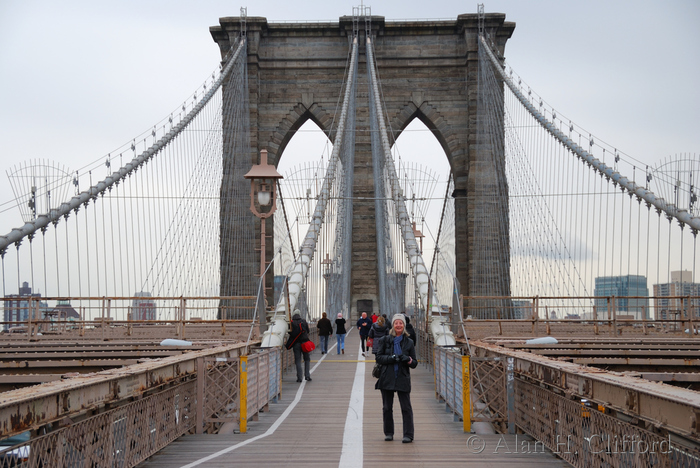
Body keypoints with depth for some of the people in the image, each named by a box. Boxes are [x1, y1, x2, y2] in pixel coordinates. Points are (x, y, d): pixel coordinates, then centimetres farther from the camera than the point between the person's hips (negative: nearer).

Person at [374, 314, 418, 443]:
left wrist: (408, 359, -13)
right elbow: (378, 357, 1)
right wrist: (391, 358, -15)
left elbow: (414, 363, 9)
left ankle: (408, 435, -4)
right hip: (387, 378, 1)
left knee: (406, 407, -6)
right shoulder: (385, 340, 6)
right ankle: (388, 433, 19)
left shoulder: (408, 342, 6)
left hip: (403, 379, -1)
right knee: (387, 407, 7)